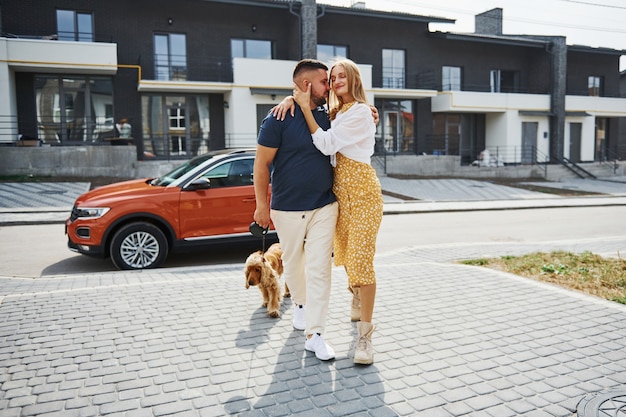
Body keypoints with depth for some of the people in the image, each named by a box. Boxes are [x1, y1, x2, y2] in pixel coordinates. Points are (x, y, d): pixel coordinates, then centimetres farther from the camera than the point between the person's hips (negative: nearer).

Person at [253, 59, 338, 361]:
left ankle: (314, 334, 3)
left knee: (320, 269, -2)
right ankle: (300, 305, 43)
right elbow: (262, 163, -9)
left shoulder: (327, 116, 5)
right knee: (293, 264, 15)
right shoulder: (279, 119, -11)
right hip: (287, 208, -3)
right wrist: (262, 204, -9)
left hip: (324, 206, 3)